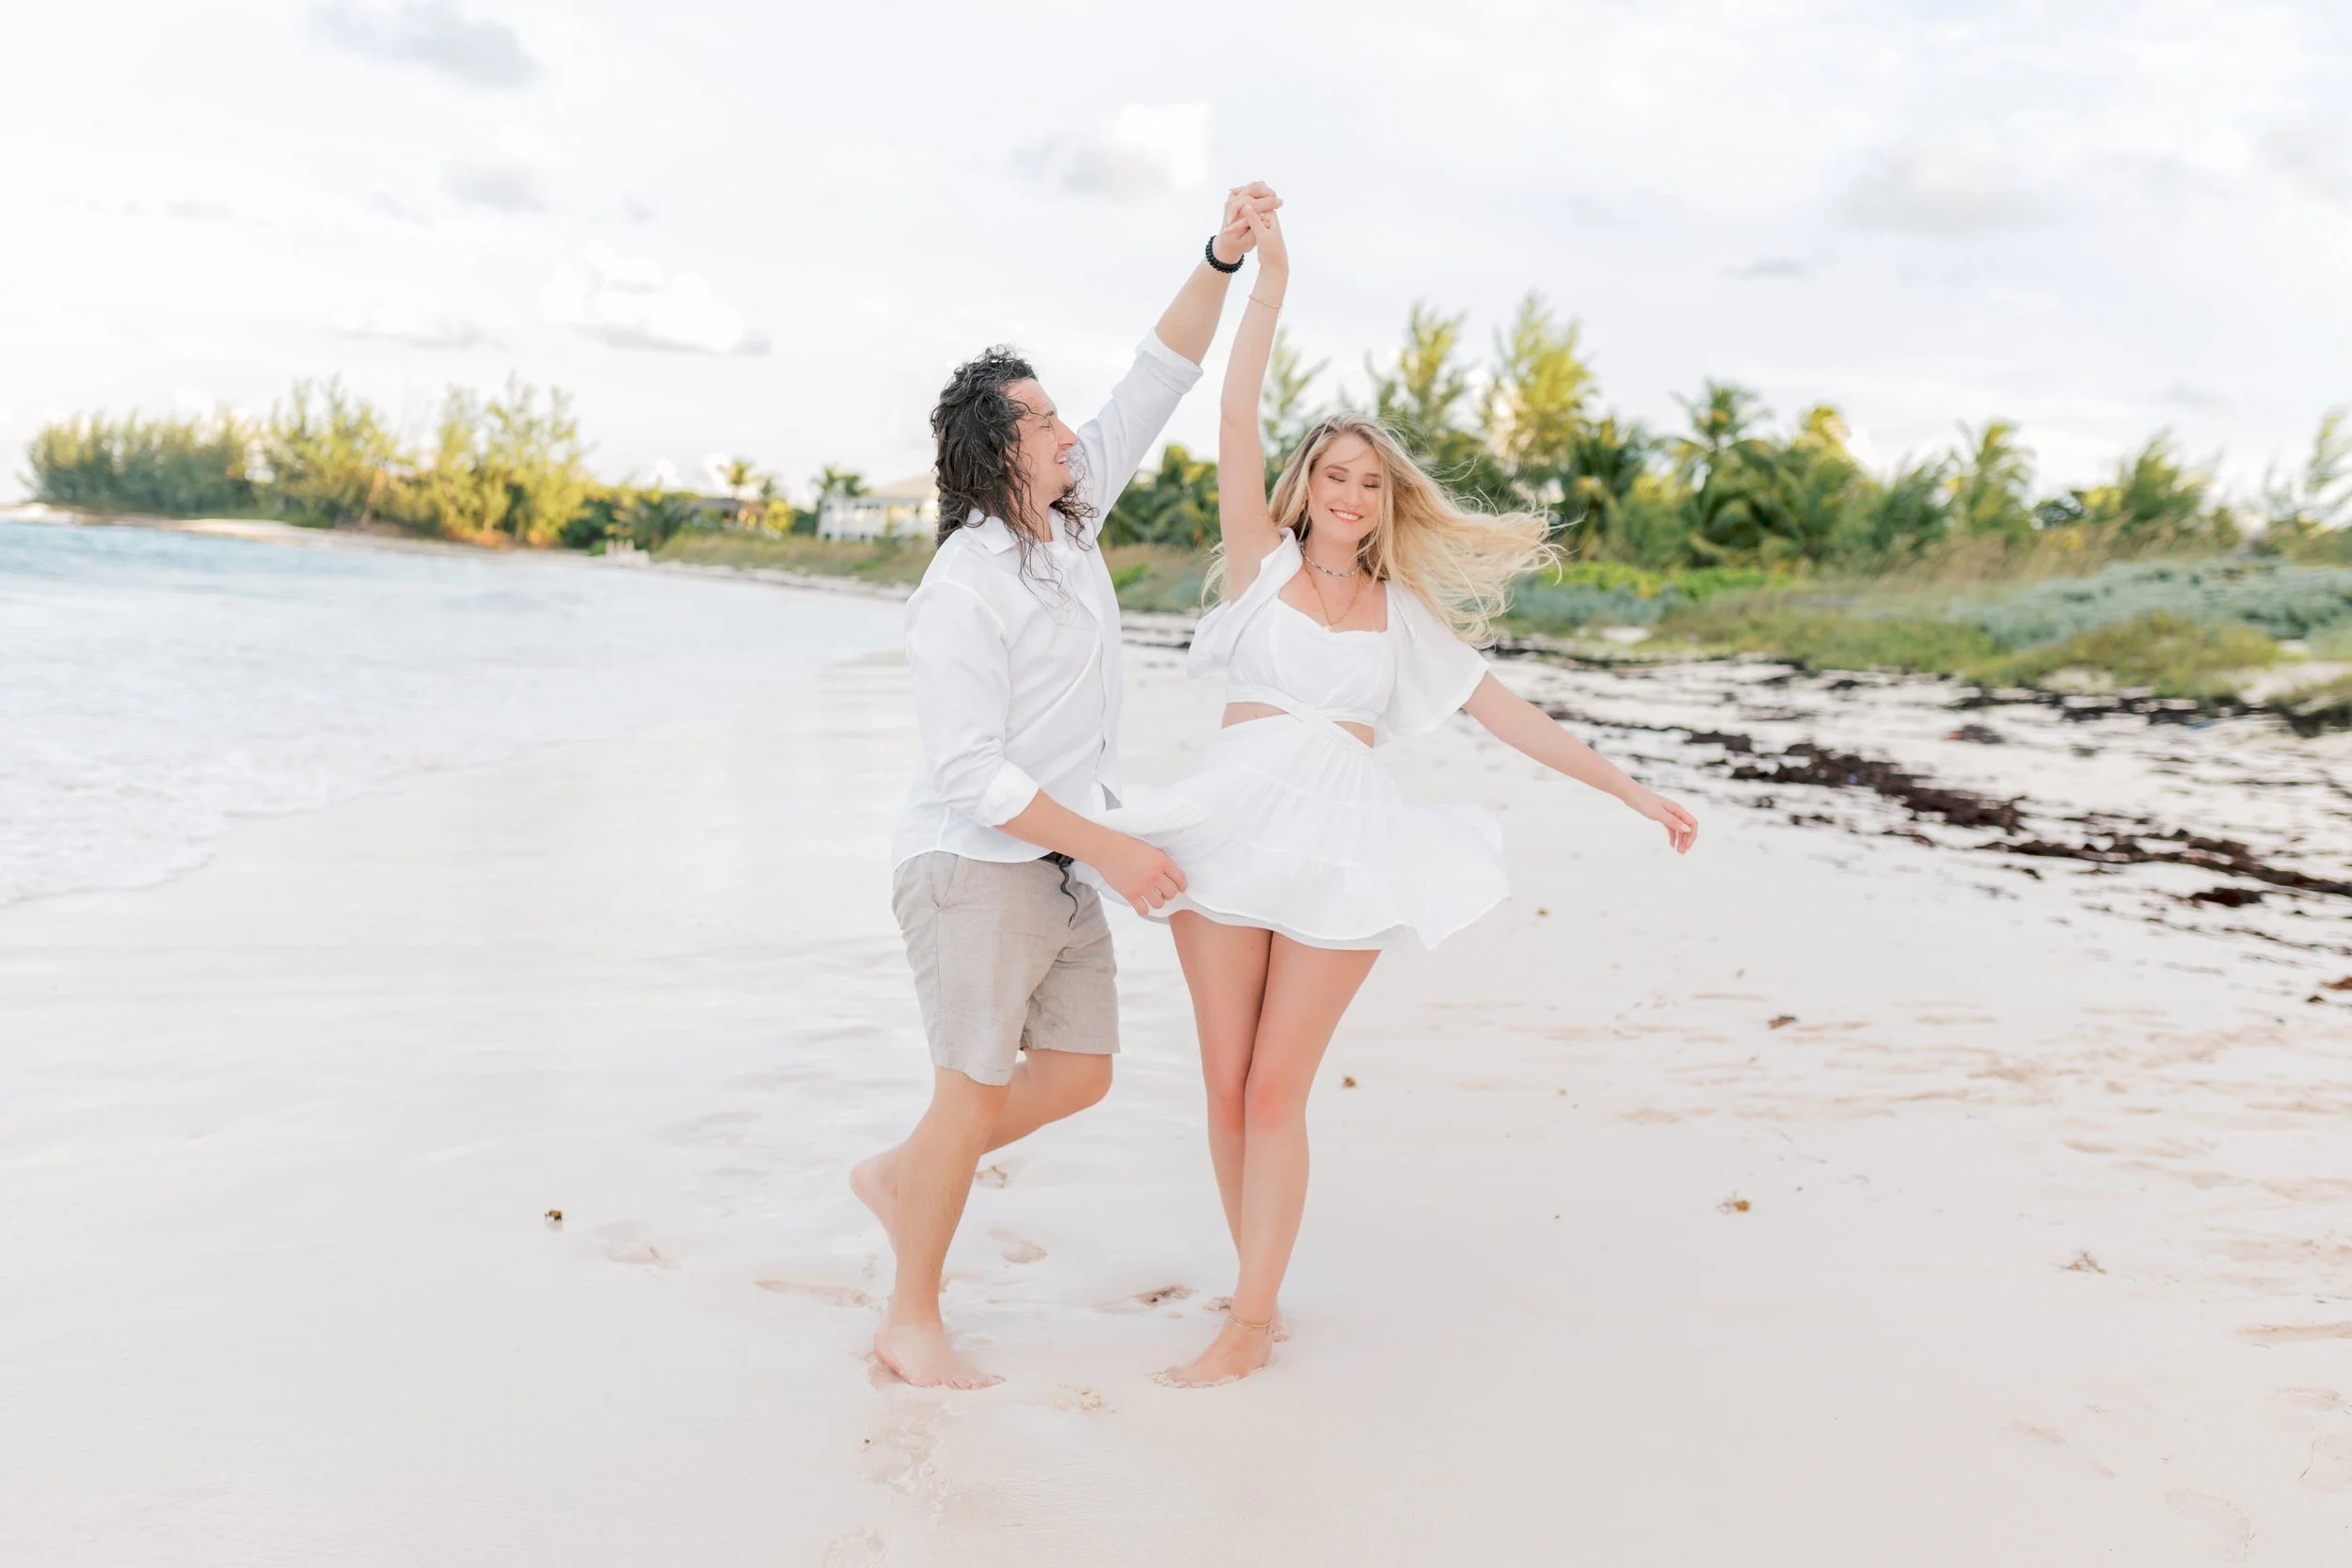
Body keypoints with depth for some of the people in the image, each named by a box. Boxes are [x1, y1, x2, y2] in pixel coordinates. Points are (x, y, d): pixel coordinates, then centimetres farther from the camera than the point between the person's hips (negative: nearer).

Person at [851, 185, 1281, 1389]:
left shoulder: (1068, 516, 6)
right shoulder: (961, 591, -18)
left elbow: (1157, 383, 9)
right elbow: (969, 772, -22)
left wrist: (1226, 257, 0)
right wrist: (1112, 850, -22)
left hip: (1060, 866, 8)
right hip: (974, 867, -8)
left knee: (1079, 1072, 10)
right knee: (976, 1091, 0)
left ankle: (901, 1177, 30)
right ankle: (911, 1321, 16)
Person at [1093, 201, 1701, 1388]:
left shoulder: (1405, 616, 15)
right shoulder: (1263, 567, 11)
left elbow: (1509, 717, 17)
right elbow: (1236, 421, 1)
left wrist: (1633, 793, 15)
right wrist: (1267, 278, -5)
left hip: (1340, 844, 0)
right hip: (1232, 829, 0)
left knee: (1275, 1092, -3)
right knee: (1226, 1089, 3)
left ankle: (1248, 1325, 7)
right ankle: (1258, 1293, 20)